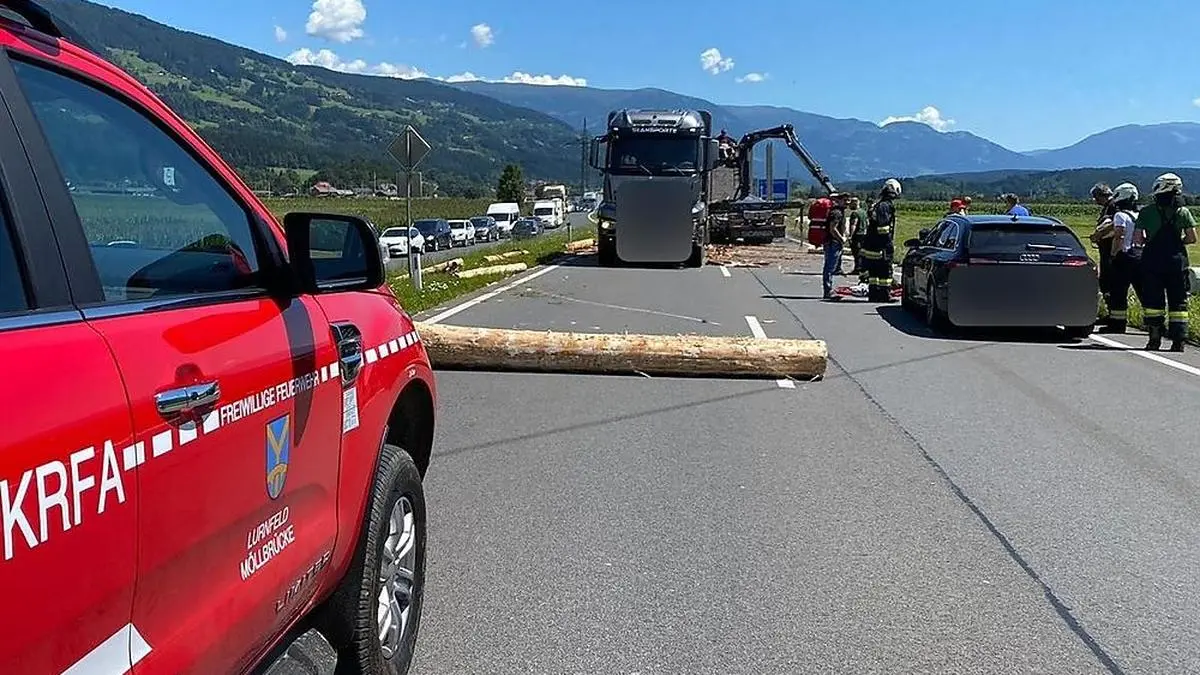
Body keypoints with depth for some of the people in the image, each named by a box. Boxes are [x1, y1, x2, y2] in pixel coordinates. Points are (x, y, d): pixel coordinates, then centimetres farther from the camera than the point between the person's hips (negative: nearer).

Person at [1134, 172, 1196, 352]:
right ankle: (1178, 340, 3)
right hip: (1177, 262, 1)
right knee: (1178, 303, 6)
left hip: (1152, 263, 0)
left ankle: (1155, 339, 3)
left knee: (1152, 302, 6)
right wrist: (1178, 241, 16)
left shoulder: (1146, 212, -2)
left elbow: (1137, 239, -5)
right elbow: (1192, 238, -2)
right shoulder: (1183, 212, -1)